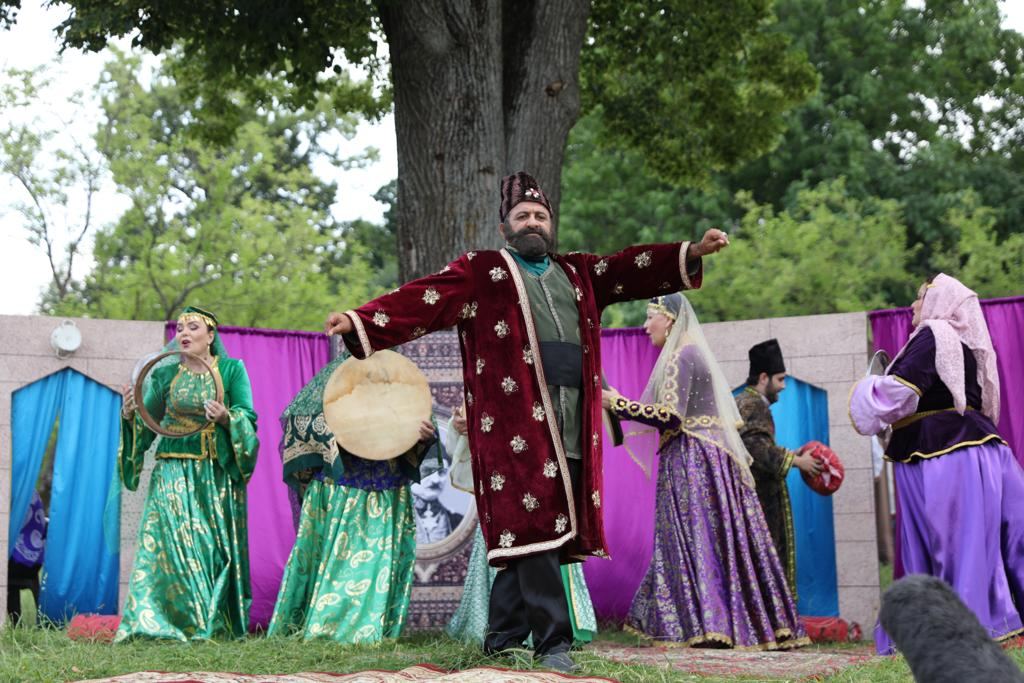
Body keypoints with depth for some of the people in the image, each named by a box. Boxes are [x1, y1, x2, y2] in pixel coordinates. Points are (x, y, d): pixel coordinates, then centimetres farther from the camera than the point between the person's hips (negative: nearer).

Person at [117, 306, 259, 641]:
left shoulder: (232, 370, 4)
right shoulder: (164, 375, 8)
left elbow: (249, 417, -2)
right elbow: (147, 424, 11)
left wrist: (227, 418, -22)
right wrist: (130, 416, -9)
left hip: (218, 474, -1)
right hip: (174, 472, 1)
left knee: (215, 546, -1)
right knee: (171, 544, -8)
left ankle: (217, 623, 4)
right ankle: (153, 620, -7)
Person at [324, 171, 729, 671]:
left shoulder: (578, 274, 24)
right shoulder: (480, 272, 7)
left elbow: (635, 270, 18)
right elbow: (421, 301, -4)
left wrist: (692, 252, 6)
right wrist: (360, 321, -18)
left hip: (572, 426, 5)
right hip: (516, 421, -5)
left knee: (534, 535, 7)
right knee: (533, 528, -9)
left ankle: (502, 640, 18)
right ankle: (553, 642, -6)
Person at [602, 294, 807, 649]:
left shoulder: (680, 356, -9)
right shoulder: (697, 354, 20)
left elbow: (671, 416, -18)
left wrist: (620, 404, -13)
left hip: (691, 459, -9)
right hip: (713, 458, 9)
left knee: (694, 537, -11)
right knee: (720, 540, 7)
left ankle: (705, 624, -16)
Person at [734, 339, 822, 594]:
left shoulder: (744, 401, 19)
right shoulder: (753, 405, -14)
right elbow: (760, 450, -25)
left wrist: (791, 455, 15)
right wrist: (796, 461, -16)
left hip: (753, 496, 10)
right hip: (757, 499, -10)